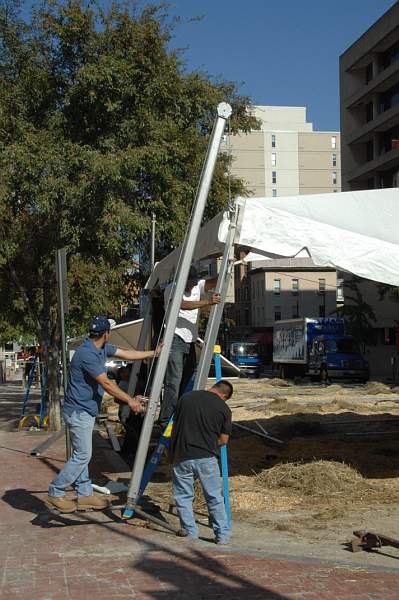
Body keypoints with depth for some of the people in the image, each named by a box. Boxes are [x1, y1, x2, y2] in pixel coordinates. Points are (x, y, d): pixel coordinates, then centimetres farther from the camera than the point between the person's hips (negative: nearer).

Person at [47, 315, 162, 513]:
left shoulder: (102, 348, 6)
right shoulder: (87, 354, -23)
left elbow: (126, 354, 17)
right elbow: (106, 383, -22)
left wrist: (153, 353, 19)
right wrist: (130, 400, -16)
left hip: (85, 410, 10)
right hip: (79, 411, -10)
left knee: (82, 455, 13)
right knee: (82, 456, -6)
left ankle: (85, 496, 20)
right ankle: (55, 494, 2)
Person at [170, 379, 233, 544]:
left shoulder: (185, 398, 6)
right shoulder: (224, 409, 0)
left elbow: (175, 425, 12)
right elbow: (223, 440, 5)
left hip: (182, 456, 1)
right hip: (207, 457, -1)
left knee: (183, 495, 15)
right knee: (214, 497, 10)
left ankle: (190, 531, 16)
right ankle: (222, 534, 11)